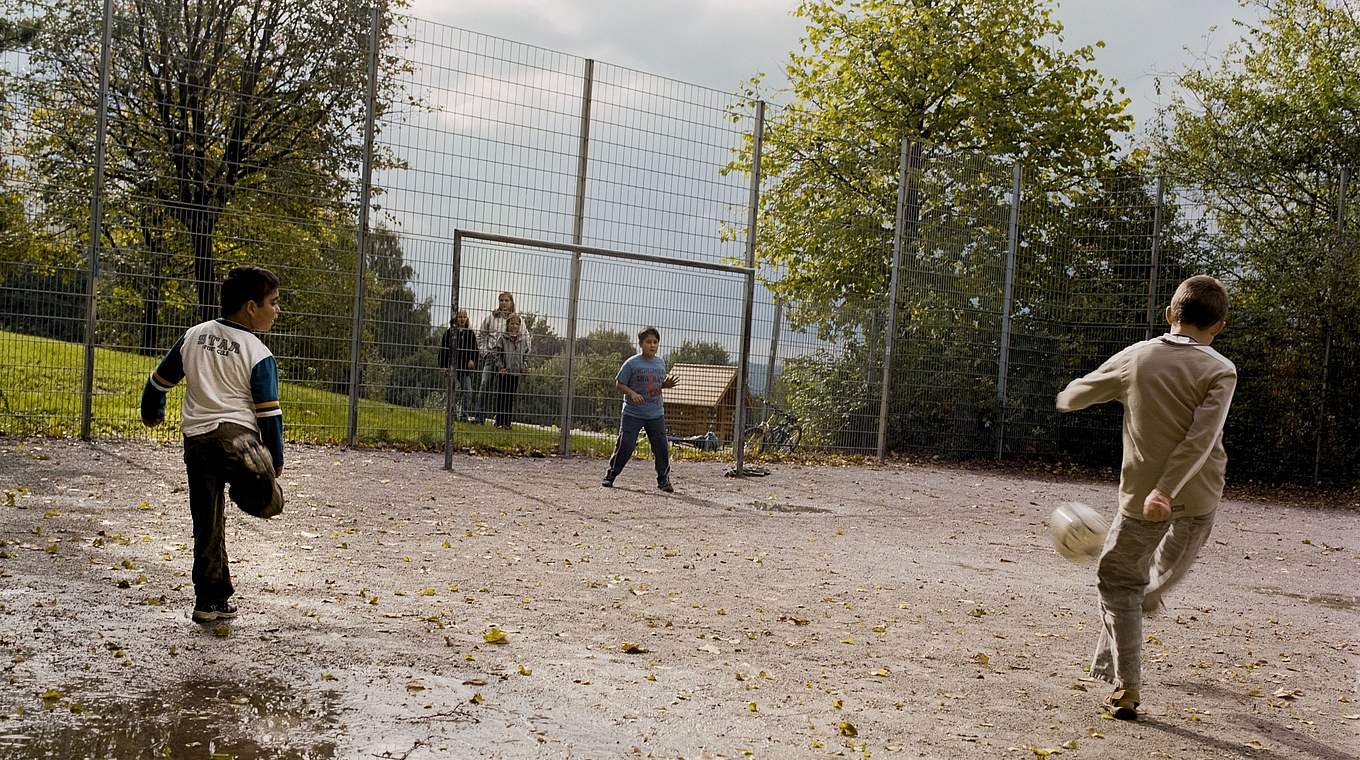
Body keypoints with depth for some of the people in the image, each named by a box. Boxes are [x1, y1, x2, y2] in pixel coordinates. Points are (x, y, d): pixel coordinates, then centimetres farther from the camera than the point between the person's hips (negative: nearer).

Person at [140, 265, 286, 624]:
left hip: (196, 439, 6)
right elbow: (269, 413, -3)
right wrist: (276, 460, 9)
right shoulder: (259, 354, -4)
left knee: (207, 525, 13)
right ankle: (251, 481, -43)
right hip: (237, 433, -6)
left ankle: (210, 600, 17)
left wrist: (151, 413, 42)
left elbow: (159, 381, 23)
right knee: (268, 503, -13)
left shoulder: (193, 335, 13)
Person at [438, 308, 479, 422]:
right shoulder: (449, 333, 5)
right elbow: (443, 350, 5)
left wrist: (472, 360, -7)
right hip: (454, 366, -2)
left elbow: (475, 350, 11)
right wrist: (443, 365, -2)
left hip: (467, 366, 2)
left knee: (469, 391, -6)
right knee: (456, 391, -4)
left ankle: (465, 415, 0)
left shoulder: (470, 333, 11)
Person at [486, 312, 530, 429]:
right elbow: (495, 353, -7)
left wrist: (523, 366, 5)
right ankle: (499, 422, 8)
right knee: (501, 397, 2)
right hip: (503, 372, -3)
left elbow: (526, 355, 17)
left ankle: (507, 422, 10)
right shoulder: (502, 337, -6)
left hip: (516, 373, 3)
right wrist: (500, 367, -12)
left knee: (511, 398, 5)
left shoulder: (523, 339, 6)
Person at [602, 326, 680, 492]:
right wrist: (632, 393, -19)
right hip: (632, 414, -4)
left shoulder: (660, 363, 7)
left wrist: (667, 384, -1)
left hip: (656, 414, 4)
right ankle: (610, 475, 11)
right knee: (625, 446, -5)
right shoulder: (632, 363, -8)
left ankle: (664, 479, 14)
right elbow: (619, 383, -4)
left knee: (662, 447, 1)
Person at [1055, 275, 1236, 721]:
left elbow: (1075, 396, 8)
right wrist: (1166, 489, -25)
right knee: (1168, 571, 26)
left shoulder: (1135, 358, -4)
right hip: (1199, 497, 1)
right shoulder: (1220, 371, -9)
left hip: (1141, 496, 0)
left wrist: (1066, 399, 31)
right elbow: (1201, 438, -22)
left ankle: (1125, 688, 4)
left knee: (1118, 580, 11)